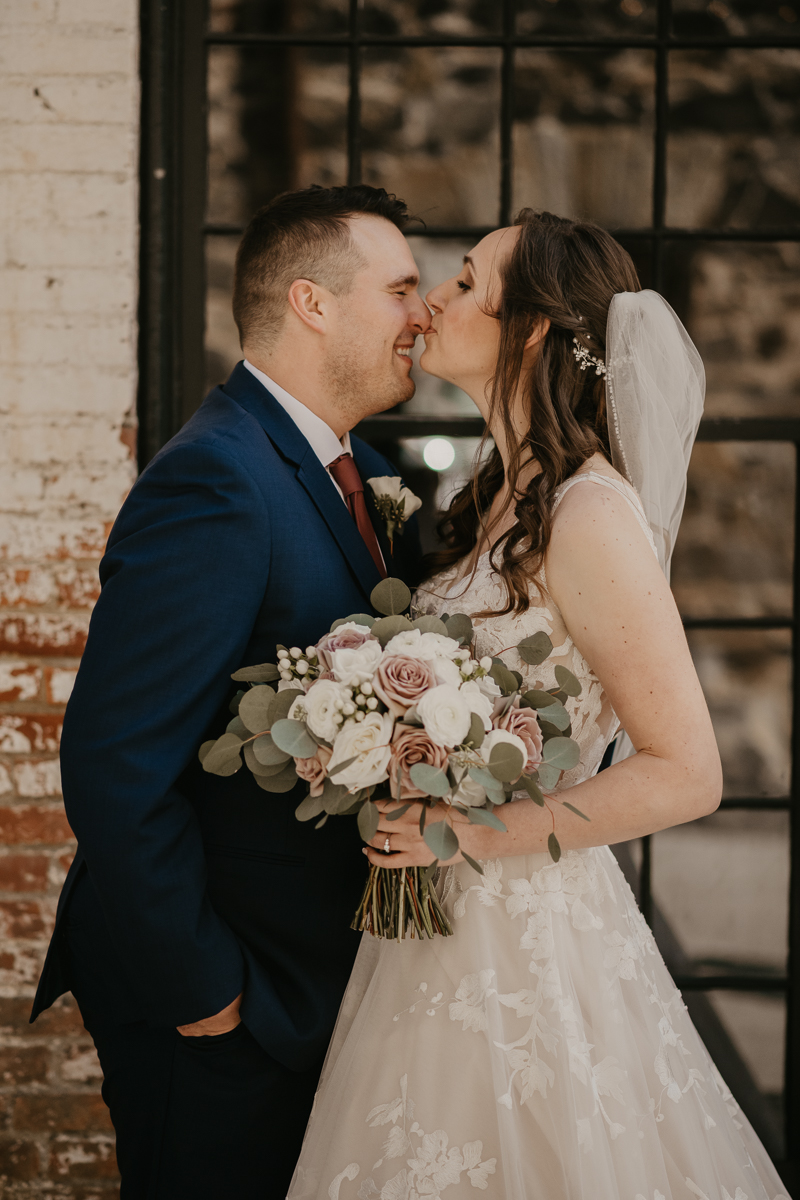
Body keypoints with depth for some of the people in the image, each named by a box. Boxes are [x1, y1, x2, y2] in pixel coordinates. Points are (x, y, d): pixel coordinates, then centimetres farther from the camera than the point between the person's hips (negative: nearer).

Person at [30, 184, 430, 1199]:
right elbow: (114, 767, -27)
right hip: (219, 1009, -9)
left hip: (312, 975, 9)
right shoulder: (216, 484, -23)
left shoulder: (357, 473, 8)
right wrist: (204, 990, -20)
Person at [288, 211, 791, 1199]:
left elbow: (685, 774, -21)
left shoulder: (590, 513, -19)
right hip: (447, 926, 8)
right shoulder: (505, 494, 7)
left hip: (525, 938, -8)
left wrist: (474, 833, -21)